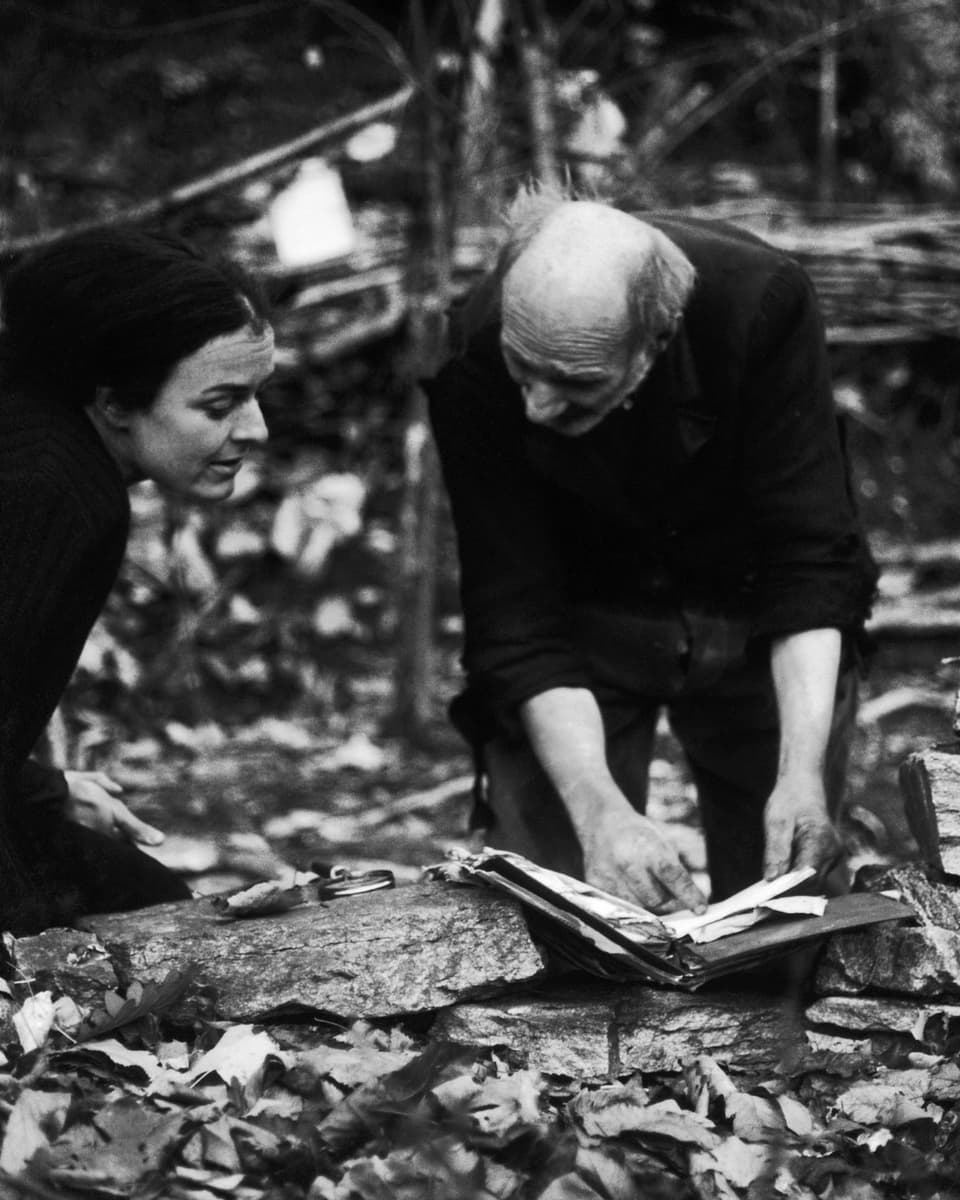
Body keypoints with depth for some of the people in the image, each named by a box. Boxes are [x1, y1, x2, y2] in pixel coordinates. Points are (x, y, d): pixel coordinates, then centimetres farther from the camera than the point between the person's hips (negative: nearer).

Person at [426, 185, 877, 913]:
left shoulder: (763, 303, -29)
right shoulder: (473, 362, -28)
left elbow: (811, 561, -26)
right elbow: (518, 625, -25)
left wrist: (803, 774, -36)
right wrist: (599, 810, -38)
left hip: (756, 619, 0)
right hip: (582, 622, 0)